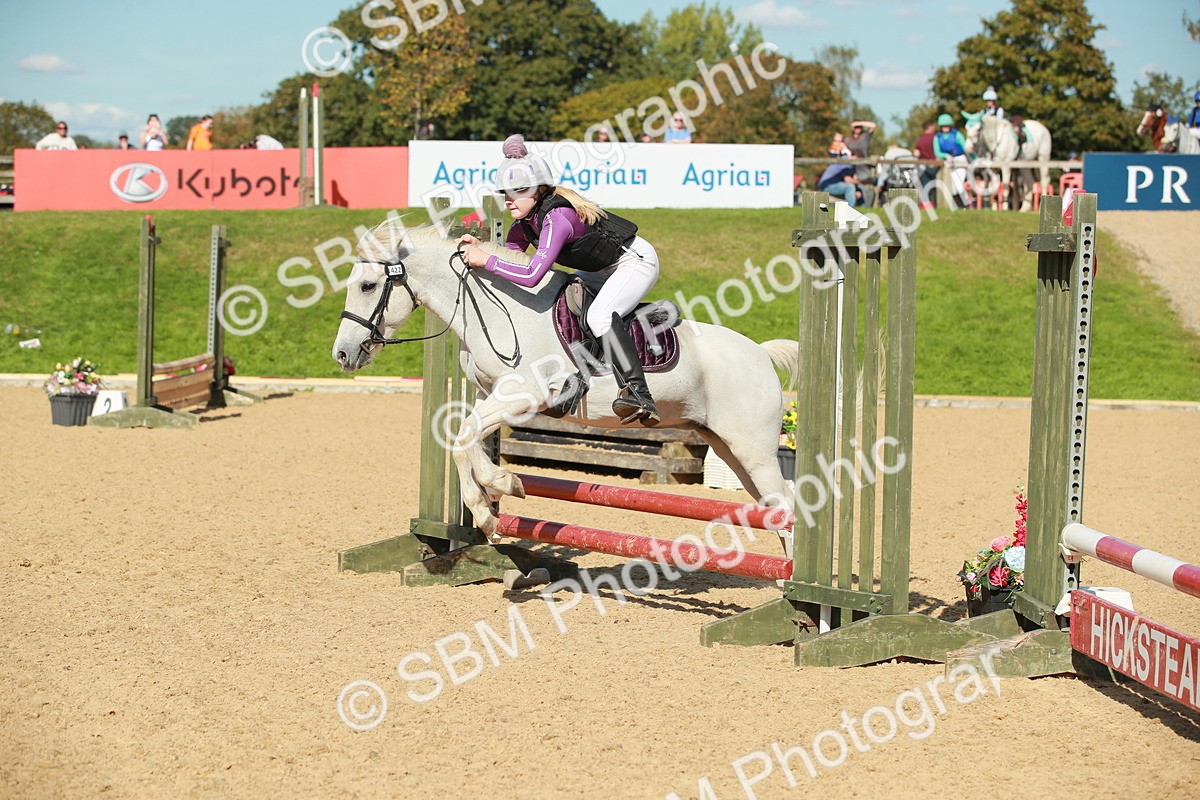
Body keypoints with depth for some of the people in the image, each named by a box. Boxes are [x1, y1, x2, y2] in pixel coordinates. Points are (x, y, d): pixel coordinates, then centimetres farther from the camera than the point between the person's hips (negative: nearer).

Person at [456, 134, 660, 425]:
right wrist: (479, 248, -14)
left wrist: (485, 260, -34)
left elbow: (532, 275, -40)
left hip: (636, 261, -11)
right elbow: (509, 255, 5)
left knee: (599, 316, -33)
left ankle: (638, 396, -40)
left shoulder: (557, 216, -32)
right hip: (602, 268, 11)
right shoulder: (525, 220, -3)